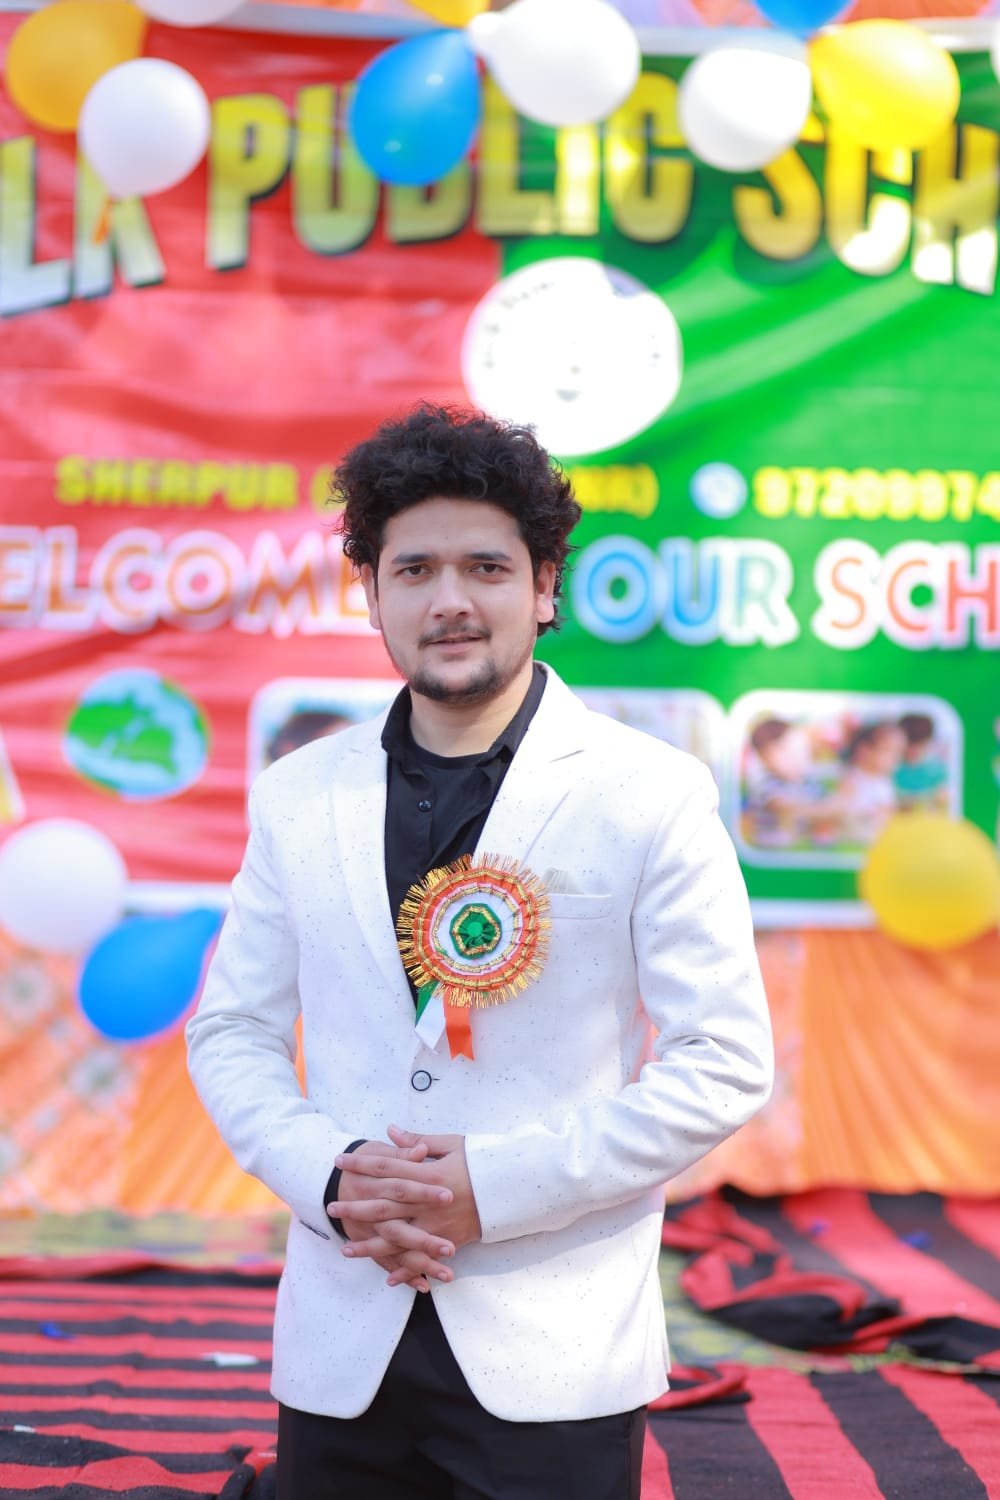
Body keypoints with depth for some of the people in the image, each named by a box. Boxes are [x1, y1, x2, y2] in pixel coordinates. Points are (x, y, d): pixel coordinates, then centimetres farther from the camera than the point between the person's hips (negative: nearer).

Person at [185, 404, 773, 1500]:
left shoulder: (653, 796, -5)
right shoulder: (297, 796, 5)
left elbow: (726, 1063, -7)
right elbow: (230, 1033, 9)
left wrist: (496, 1186, -14)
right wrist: (332, 1178, -9)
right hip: (341, 1350, 3)